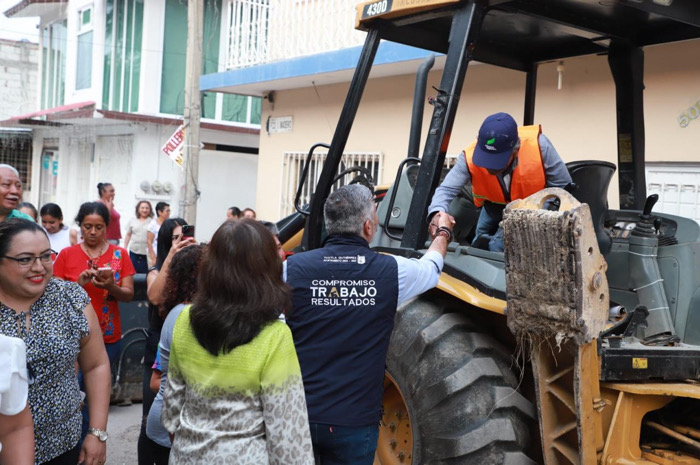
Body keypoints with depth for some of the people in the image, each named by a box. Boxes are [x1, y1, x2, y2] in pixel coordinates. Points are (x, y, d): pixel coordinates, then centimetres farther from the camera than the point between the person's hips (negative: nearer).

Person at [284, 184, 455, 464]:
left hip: (297, 416, 0)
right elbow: (432, 266, 15)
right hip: (354, 422, 0)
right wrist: (444, 232, 36)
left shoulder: (292, 268, -10)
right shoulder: (392, 272, -8)